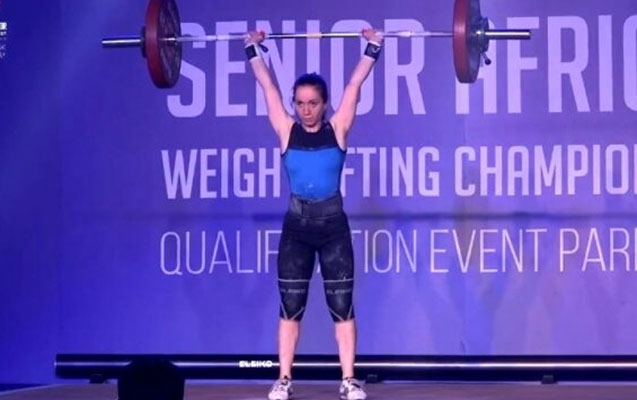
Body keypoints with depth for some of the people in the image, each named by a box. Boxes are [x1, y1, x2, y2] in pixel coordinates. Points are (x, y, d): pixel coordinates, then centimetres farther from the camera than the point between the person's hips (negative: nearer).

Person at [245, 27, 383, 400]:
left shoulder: (338, 129, -1)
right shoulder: (286, 130, 2)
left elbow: (356, 84, 2)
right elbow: (268, 86, 9)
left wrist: (373, 48, 2)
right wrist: (253, 50, 14)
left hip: (333, 226, -1)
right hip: (296, 227, 1)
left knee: (343, 307, 2)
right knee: (290, 308, 5)